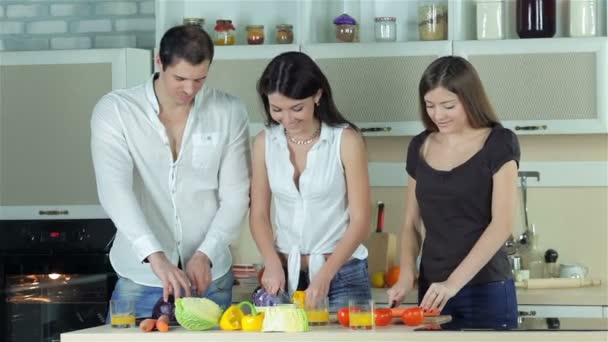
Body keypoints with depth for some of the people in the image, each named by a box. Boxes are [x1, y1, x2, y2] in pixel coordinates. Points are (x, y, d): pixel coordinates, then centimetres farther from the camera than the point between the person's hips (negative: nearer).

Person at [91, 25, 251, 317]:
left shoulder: (229, 113, -2)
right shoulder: (114, 110, -7)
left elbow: (235, 195, -2)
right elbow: (114, 190, -20)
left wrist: (205, 254, -17)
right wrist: (155, 256, -32)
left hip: (209, 275, 1)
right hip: (139, 277, -1)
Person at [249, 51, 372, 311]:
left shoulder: (346, 140, -8)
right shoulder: (265, 142, 3)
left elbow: (360, 220, -9)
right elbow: (259, 214, 6)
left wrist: (325, 275, -17)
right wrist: (272, 263, -10)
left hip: (341, 272, -3)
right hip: (285, 273, 3)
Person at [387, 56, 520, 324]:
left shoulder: (499, 144, -6)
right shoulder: (420, 147, 8)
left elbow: (502, 224, -13)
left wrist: (454, 283, -22)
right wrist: (406, 275, -4)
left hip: (486, 291, -4)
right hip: (431, 292, 4)